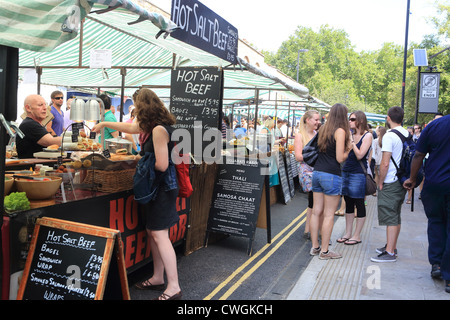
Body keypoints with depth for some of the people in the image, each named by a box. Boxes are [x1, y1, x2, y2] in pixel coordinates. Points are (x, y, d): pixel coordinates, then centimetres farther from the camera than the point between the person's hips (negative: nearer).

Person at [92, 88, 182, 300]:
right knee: (152, 232, 14)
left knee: (159, 235, -9)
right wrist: (104, 124, 40)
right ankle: (158, 278, 25)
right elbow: (129, 127, 30)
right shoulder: (151, 127, 12)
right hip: (155, 187, 10)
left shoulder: (159, 130, -19)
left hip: (162, 187, -10)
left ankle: (174, 287, -4)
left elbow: (161, 165, -23)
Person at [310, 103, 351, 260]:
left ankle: (315, 247, 19)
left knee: (316, 211, 11)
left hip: (317, 172, 7)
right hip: (331, 175, -7)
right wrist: (348, 150, 5)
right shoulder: (340, 131, -9)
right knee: (329, 214, 1)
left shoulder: (322, 129, 11)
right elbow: (340, 158, -13)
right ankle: (324, 251, 7)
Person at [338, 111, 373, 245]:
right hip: (346, 171, 7)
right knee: (348, 203, 12)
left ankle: (357, 236, 12)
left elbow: (360, 155, -15)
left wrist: (351, 141, -15)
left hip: (358, 173, -7)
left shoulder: (367, 136, -6)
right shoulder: (351, 134, 11)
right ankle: (348, 233, 21)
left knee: (359, 204, 3)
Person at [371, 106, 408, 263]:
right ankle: (392, 246, 28)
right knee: (396, 216, 16)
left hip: (391, 183, -8)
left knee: (390, 217, -5)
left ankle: (390, 253, -2)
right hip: (402, 180, 8)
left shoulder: (389, 136, -16)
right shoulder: (408, 134, 9)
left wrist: (380, 182, -10)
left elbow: (385, 163, -20)